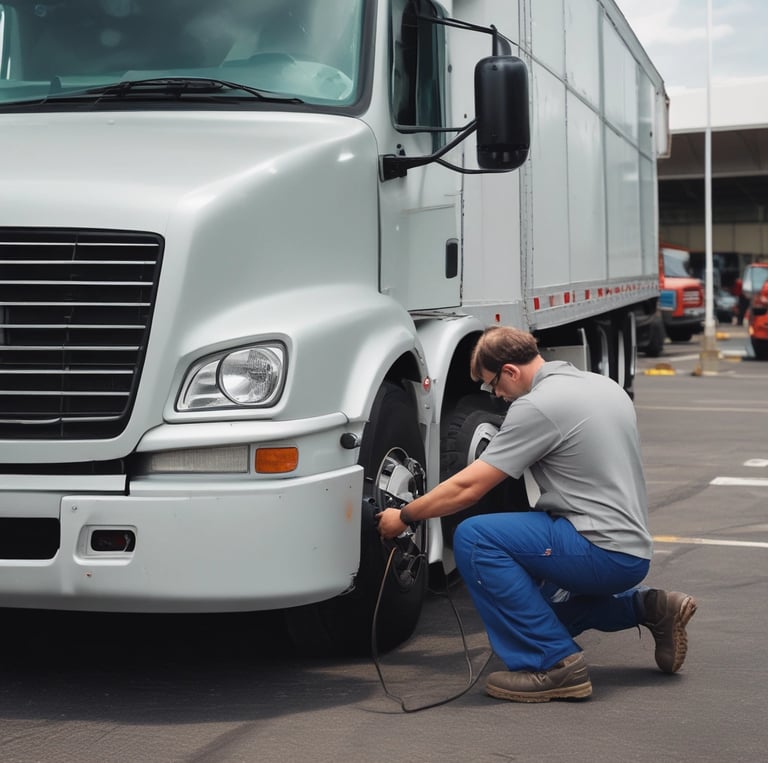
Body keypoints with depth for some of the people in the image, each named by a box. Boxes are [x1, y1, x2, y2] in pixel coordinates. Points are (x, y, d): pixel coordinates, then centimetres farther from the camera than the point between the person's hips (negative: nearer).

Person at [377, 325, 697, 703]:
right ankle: (645, 607, 16)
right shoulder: (603, 385, 12)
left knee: (474, 538, -18)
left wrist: (403, 517, 0)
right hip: (632, 551, 10)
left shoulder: (536, 406, -15)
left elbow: (467, 488, -14)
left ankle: (553, 664, -15)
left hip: (602, 553, -10)